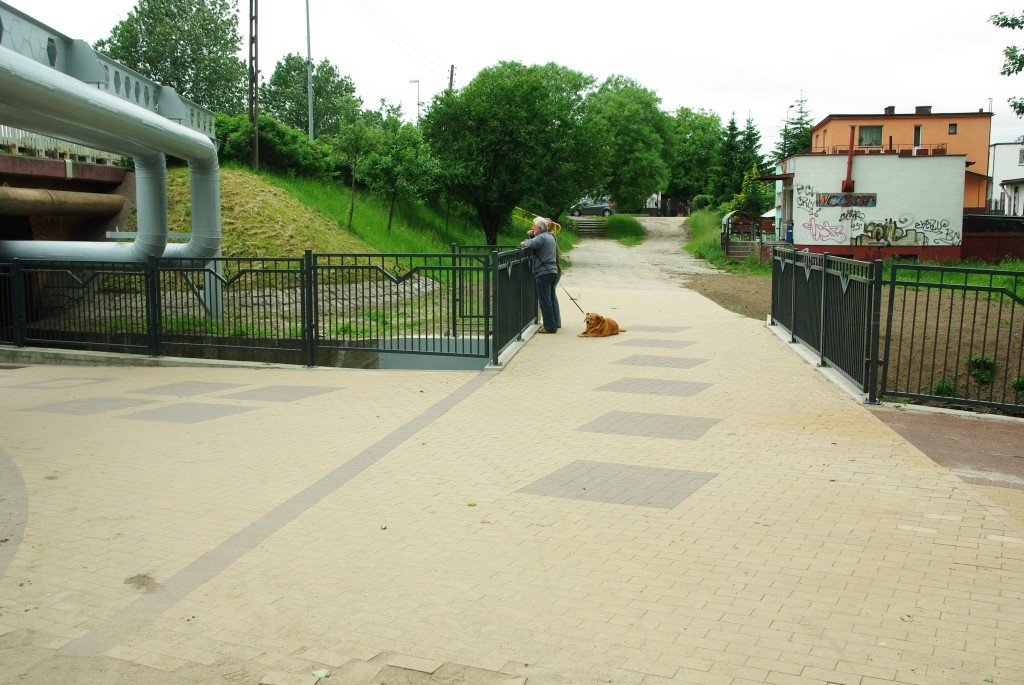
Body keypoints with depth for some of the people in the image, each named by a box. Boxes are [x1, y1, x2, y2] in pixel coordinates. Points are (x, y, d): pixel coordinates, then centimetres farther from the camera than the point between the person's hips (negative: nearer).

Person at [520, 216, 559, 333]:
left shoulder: (541, 237, -12)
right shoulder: (550, 237, 19)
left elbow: (531, 244, -31)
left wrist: (524, 243, -10)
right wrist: (530, 236, 9)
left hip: (543, 273, -10)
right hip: (553, 271, 10)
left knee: (545, 301, -5)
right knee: (551, 300, 14)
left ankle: (549, 327, -4)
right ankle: (554, 324, 18)